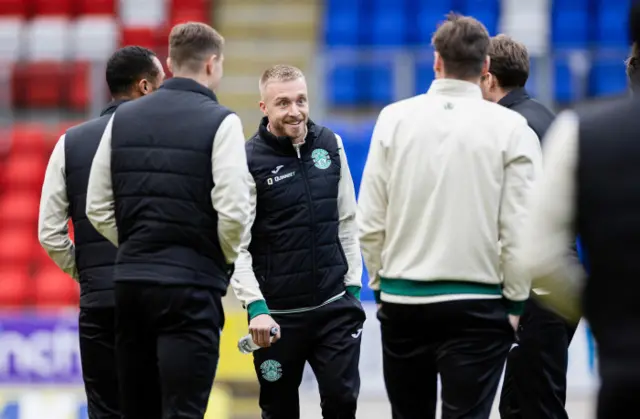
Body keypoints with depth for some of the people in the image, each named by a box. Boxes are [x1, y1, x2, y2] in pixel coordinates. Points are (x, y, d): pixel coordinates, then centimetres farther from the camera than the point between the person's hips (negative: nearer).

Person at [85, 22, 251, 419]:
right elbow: (233, 212, -15)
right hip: (191, 285, -5)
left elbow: (98, 208, 8)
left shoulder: (124, 118, 8)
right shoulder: (219, 122, -8)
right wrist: (225, 259, 4)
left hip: (130, 281, 5)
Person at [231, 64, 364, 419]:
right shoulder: (250, 160, -9)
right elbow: (236, 246, -11)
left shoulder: (330, 145, 6)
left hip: (335, 307, 3)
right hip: (277, 315, -3)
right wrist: (255, 306, -20)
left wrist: (353, 284, 8)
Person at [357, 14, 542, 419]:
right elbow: (519, 229, -8)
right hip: (476, 307, -3)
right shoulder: (511, 129, -6)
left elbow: (369, 222, 1)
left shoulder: (395, 119, 0)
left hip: (402, 299, 3)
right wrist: (514, 301, 3)